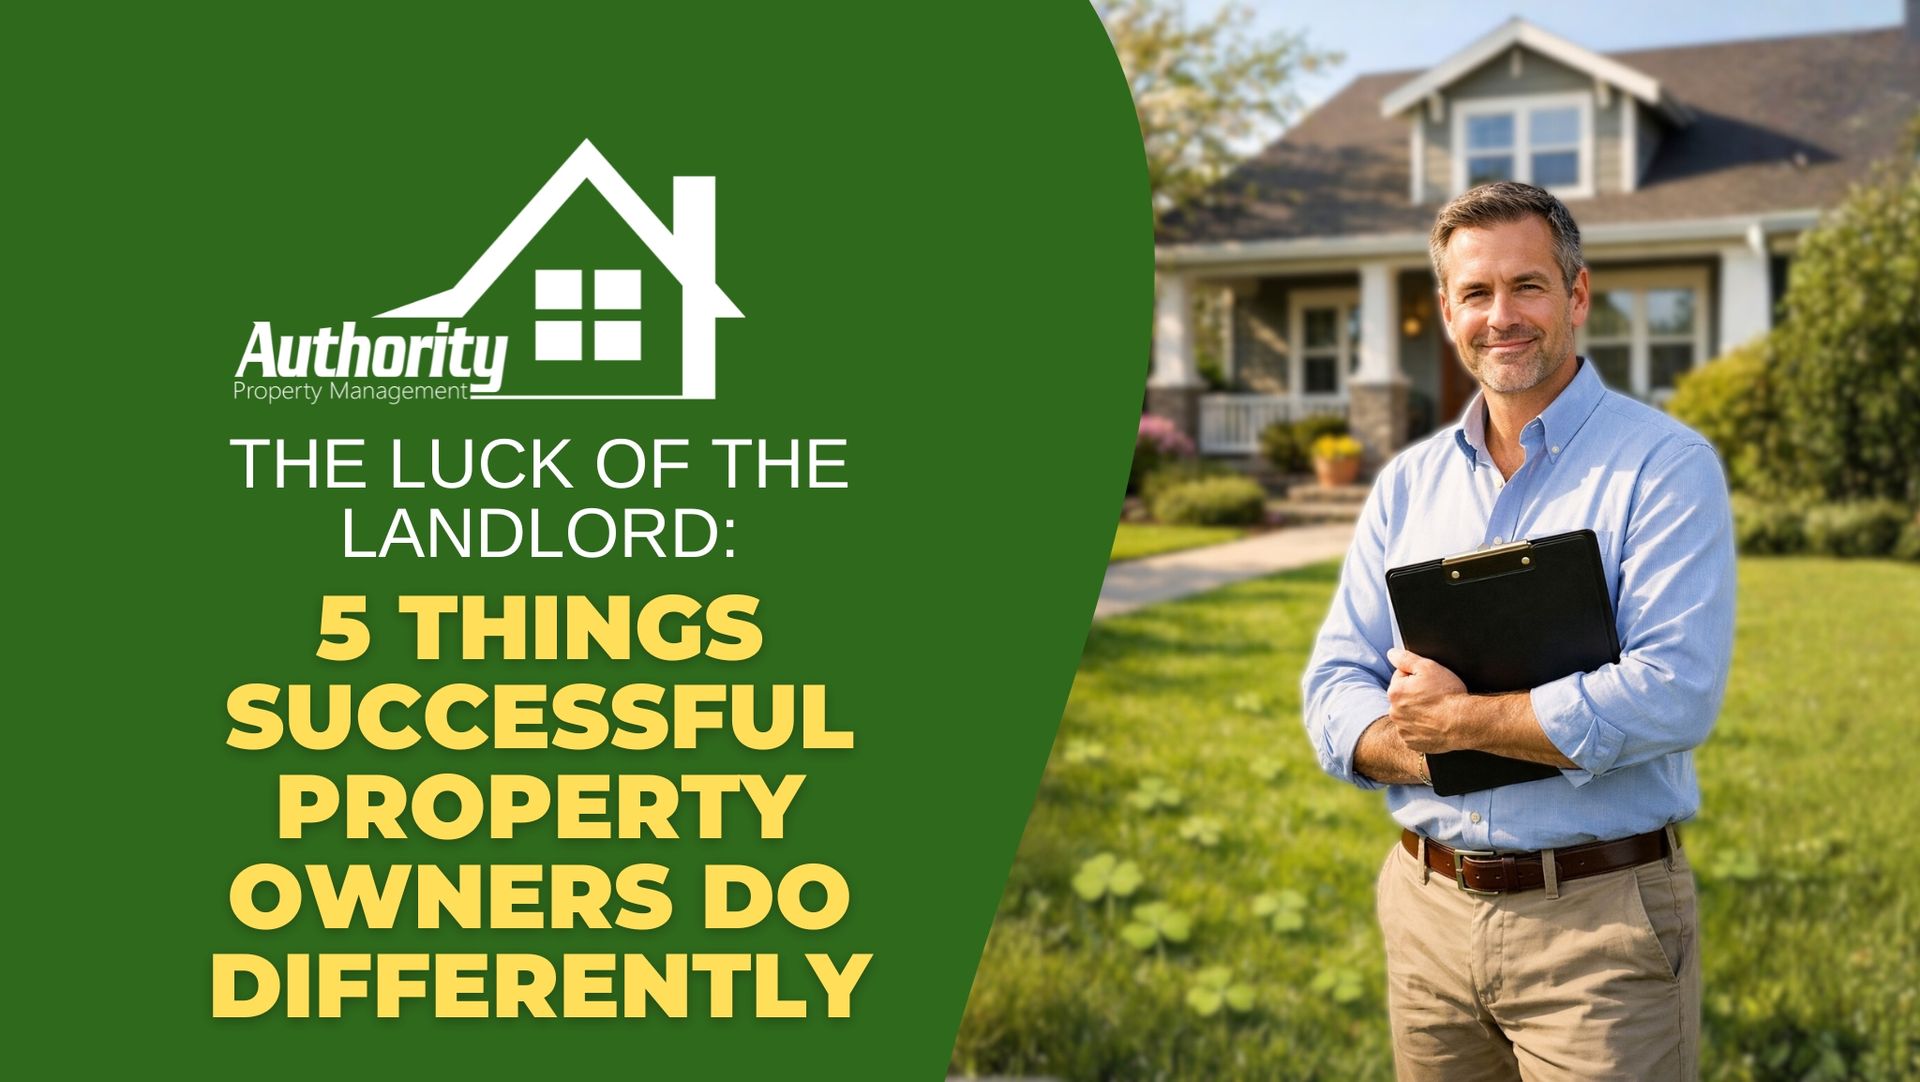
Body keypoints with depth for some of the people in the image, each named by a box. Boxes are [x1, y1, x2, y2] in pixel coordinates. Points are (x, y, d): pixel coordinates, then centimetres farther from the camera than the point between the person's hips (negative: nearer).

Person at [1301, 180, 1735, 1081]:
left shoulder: (1665, 465, -7)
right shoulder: (1409, 483, 9)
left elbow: (1675, 694, -19)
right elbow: (1335, 690, 5)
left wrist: (1459, 720, -15)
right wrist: (1418, 753, -15)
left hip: (1601, 915, -4)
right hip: (1427, 909, 5)